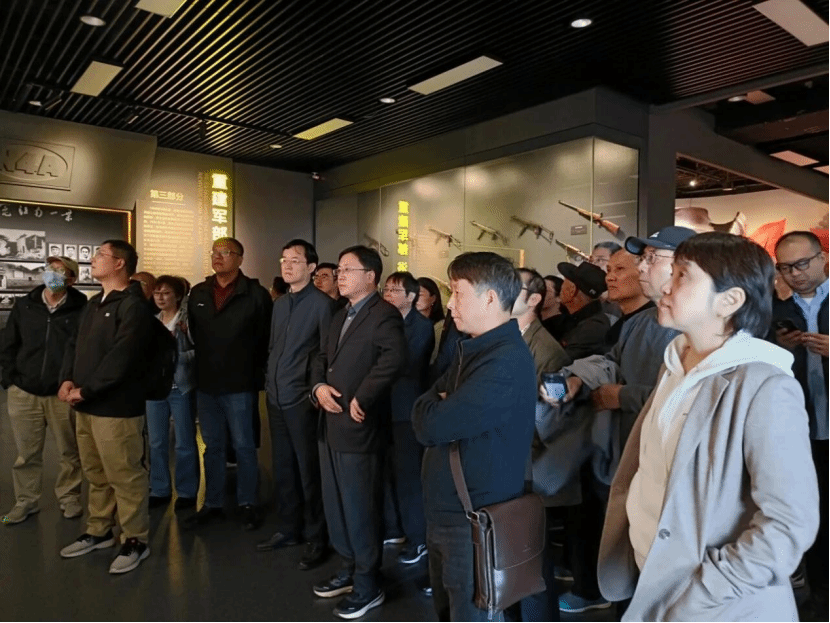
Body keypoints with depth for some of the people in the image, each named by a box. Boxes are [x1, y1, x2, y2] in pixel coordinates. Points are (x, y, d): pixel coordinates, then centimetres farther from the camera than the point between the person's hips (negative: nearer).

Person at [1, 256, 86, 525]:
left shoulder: (81, 309, -6)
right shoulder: (24, 305, 6)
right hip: (23, 394, 3)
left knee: (70, 452, 9)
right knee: (26, 454, 13)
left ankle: (69, 497, 26)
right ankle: (26, 501, 29)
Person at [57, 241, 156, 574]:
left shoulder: (133, 306, -13)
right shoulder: (94, 304, 17)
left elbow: (121, 358, -20)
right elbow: (75, 344, 17)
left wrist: (85, 390, -15)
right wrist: (67, 380, 0)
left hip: (116, 408, -9)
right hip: (86, 407, 9)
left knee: (125, 477, 0)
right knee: (96, 475, 20)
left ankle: (135, 540, 14)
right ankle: (98, 531, 35)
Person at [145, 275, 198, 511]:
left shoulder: (188, 319, -5)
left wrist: (175, 355, -21)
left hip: (180, 388, -5)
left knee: (184, 442, 3)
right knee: (156, 442, 11)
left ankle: (186, 492, 15)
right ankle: (160, 490, 25)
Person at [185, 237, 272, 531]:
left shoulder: (256, 294, -8)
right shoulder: (197, 293, 8)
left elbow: (266, 338, -7)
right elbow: (194, 333, 16)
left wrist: (253, 371, -5)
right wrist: (204, 364, 12)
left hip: (240, 385, -5)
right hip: (206, 383, 5)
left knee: (244, 447, 6)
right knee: (213, 447, 14)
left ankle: (247, 504, 19)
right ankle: (213, 504, 26)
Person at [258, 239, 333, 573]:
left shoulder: (322, 304, -10)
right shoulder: (279, 304, 12)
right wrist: (270, 382, 12)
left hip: (302, 399, -7)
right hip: (276, 398, 7)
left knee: (308, 470, 3)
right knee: (282, 468, 15)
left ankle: (316, 538, 17)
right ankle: (288, 529, 31)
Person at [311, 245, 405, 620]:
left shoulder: (383, 314, -14)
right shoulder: (341, 316, 16)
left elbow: (395, 357, -31)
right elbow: (322, 357, 18)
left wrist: (361, 400, -26)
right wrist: (318, 386, -3)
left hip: (358, 427, -9)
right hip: (331, 425, 9)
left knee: (359, 508, 4)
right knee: (335, 505, 19)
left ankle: (368, 586, 23)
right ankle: (349, 568, 39)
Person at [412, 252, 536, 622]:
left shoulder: (506, 362, -25)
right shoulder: (472, 349, 9)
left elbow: (431, 426, -27)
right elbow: (425, 408, 9)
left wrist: (435, 409, -7)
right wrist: (440, 410, -11)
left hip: (475, 522, -9)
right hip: (445, 512, 9)